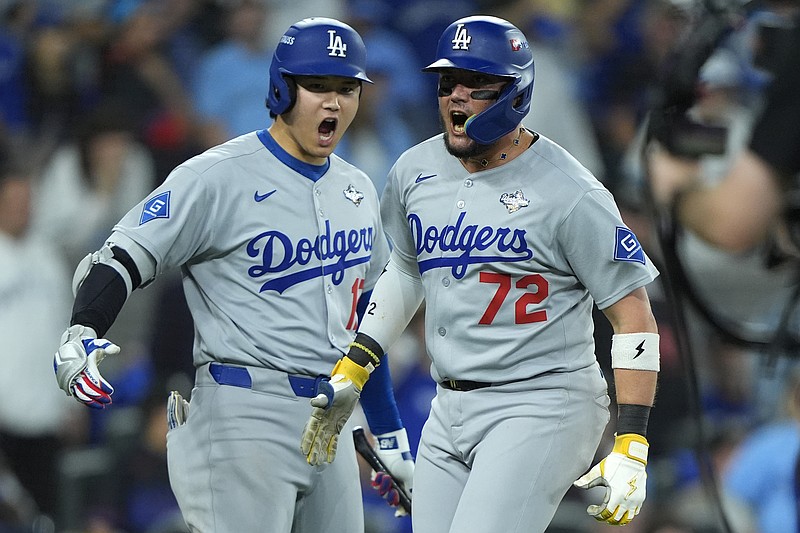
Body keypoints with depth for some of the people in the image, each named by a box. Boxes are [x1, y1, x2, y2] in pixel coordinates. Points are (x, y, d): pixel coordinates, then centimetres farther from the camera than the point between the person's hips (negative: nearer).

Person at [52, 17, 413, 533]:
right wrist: (80, 335, -30)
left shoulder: (358, 189, 15)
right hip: (243, 415, -7)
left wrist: (390, 434, 23)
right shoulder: (220, 176, -8)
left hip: (329, 422, 7)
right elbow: (121, 258, -11)